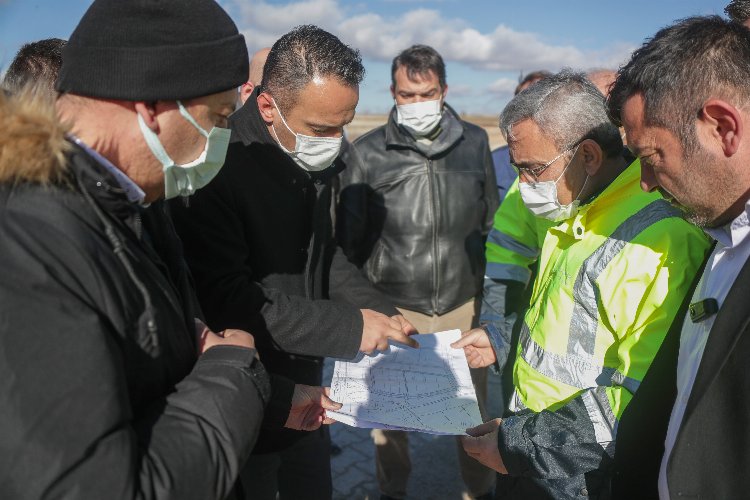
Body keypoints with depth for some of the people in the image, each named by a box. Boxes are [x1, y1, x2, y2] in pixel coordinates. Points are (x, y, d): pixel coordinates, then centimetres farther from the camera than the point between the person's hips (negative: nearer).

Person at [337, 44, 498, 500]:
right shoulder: (367, 153, -5)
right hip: (393, 308, -1)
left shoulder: (475, 143, 0)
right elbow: (349, 239, 1)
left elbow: (491, 222, 8)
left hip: (464, 305, 2)